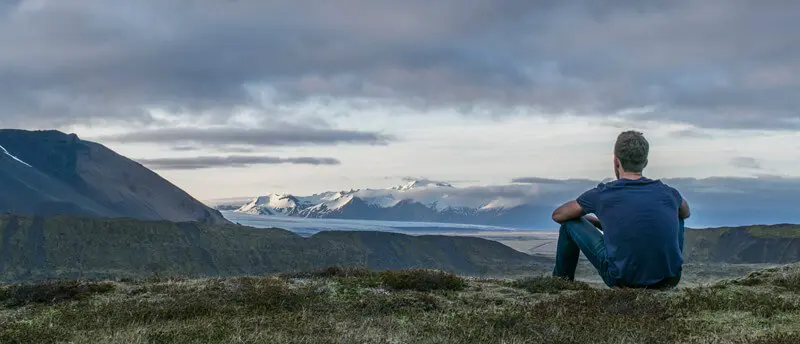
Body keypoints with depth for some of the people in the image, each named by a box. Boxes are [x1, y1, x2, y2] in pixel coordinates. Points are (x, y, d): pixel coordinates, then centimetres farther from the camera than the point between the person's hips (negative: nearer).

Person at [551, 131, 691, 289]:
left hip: (624, 280, -3)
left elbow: (558, 215, 14)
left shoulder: (602, 195, -3)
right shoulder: (667, 193, 4)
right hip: (670, 280, 3)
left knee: (570, 223, 15)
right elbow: (685, 213, 30)